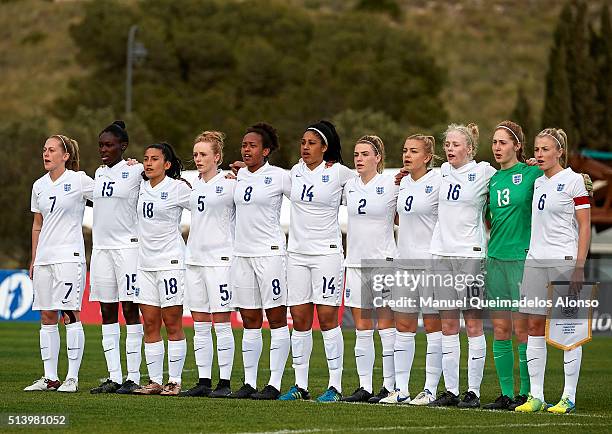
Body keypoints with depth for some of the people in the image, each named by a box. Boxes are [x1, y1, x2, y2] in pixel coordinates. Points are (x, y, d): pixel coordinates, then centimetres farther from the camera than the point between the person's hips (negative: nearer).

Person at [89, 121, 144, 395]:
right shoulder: (99, 173, 15)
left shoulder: (136, 171, -4)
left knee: (130, 309, -6)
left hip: (128, 246, -7)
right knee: (107, 312, 5)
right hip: (101, 247, 7)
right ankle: (114, 377, 7)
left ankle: (133, 377, -4)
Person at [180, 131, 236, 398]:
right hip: (193, 258, 7)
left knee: (221, 323, -5)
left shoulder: (230, 183, -6)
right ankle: (203, 382, 11)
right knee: (200, 325, 7)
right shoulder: (194, 184, 13)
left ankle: (225, 382, -2)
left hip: (219, 259, -7)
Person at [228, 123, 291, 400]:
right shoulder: (239, 175, 11)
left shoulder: (279, 176, -6)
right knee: (249, 321, 7)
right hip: (242, 253, 6)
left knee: (276, 319, -3)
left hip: (269, 252, -6)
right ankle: (249, 383, 10)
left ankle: (274, 384, -2)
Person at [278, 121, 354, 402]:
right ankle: (300, 386, 9)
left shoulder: (338, 173, -4)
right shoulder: (295, 172, 10)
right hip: (297, 252, 5)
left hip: (327, 251, -5)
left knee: (327, 317, -6)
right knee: (299, 320, 4)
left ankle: (335, 386, -3)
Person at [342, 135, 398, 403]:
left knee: (386, 326, -3)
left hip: (383, 260, -5)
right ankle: (364, 386, 9)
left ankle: (389, 386, 0)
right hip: (355, 261, 5)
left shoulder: (391, 185, -5)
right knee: (362, 329, 6)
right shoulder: (349, 186, 9)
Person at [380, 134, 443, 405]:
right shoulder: (402, 183, 12)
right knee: (403, 326, 6)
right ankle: (400, 389, 9)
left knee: (433, 326, -1)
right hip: (405, 261, 7)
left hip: (431, 261, -7)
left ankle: (431, 389, 3)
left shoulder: (438, 182, -9)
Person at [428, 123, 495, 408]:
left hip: (470, 253, -5)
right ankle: (450, 390, 8)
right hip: (442, 253, 5)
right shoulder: (444, 171, 13)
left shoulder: (483, 172, -3)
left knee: (473, 323, -3)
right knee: (447, 324, 5)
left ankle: (473, 391, 0)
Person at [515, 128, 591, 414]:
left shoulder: (573, 180, -5)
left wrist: (579, 266, -14)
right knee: (535, 326, 3)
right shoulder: (537, 182, 13)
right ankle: (535, 396, 6)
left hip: (564, 260, -6)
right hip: (535, 260, 6)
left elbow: (584, 226, -8)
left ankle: (569, 397, 2)